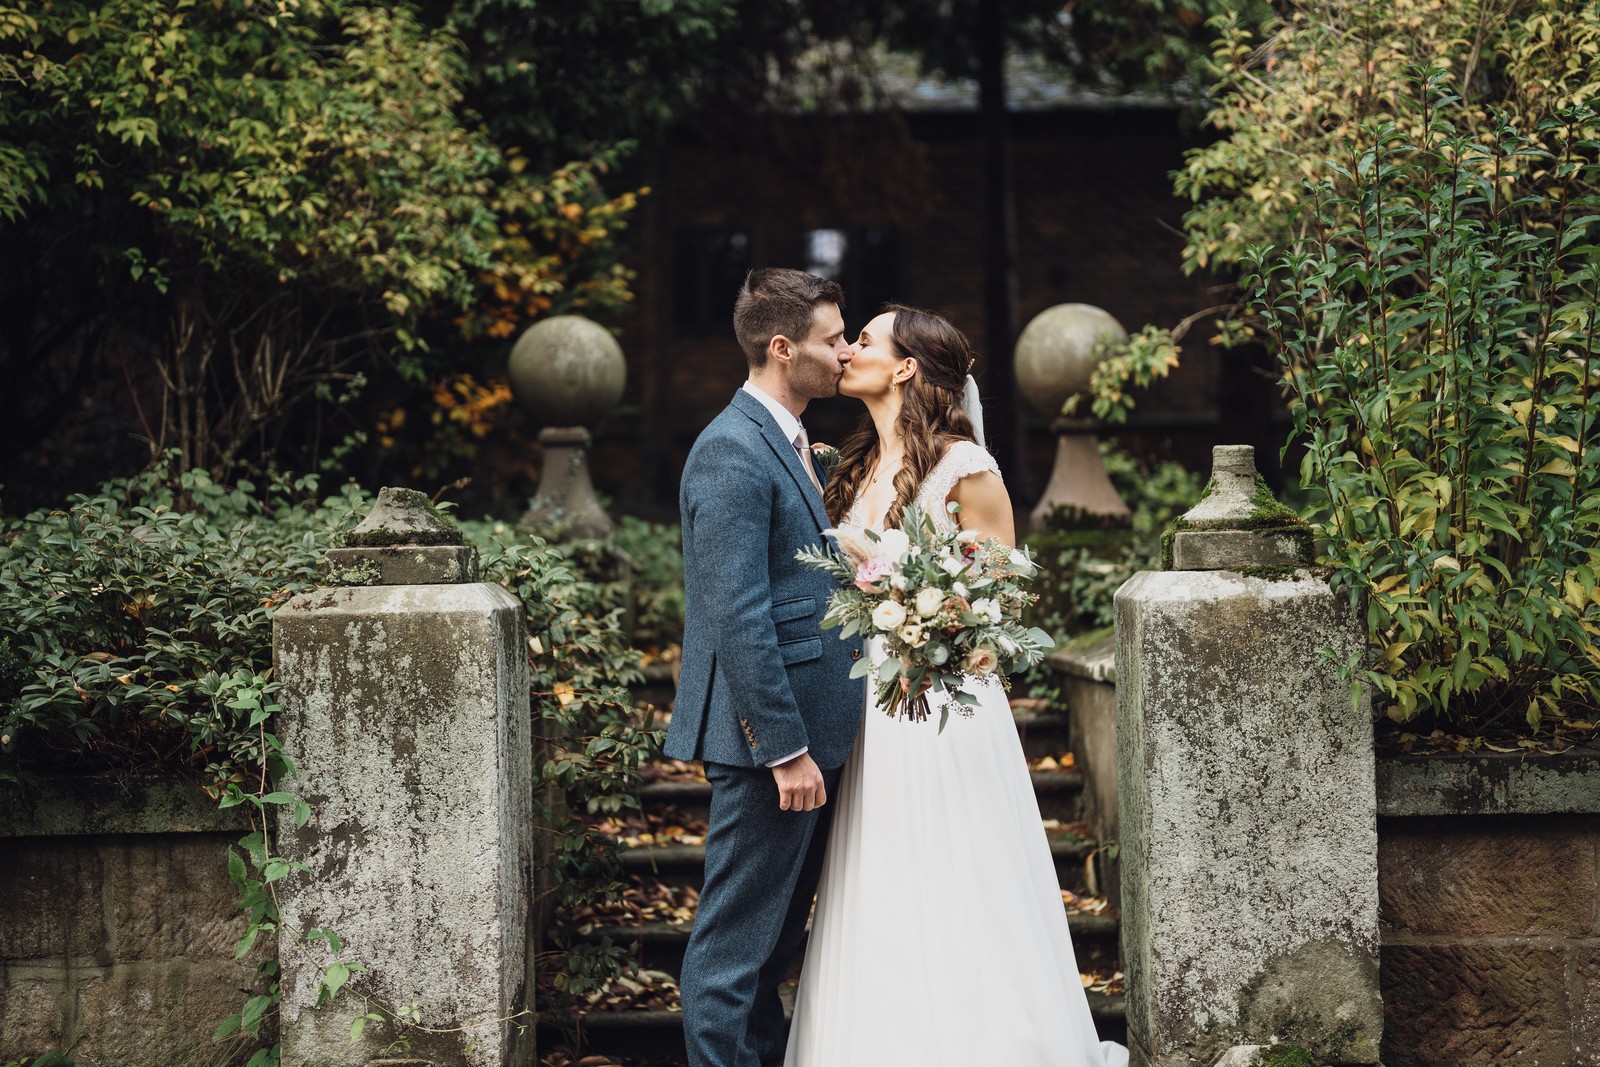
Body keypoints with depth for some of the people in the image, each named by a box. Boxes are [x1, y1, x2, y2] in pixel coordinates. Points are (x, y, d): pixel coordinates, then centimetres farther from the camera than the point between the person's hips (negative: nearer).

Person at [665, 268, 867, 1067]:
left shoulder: (785, 442, 16)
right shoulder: (733, 452, -17)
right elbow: (739, 619, -22)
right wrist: (786, 748, -22)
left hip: (803, 728, 10)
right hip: (768, 732, -10)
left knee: (773, 936, 18)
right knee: (737, 938, -1)